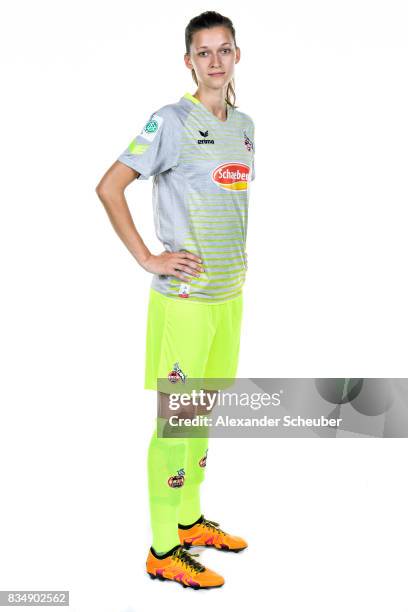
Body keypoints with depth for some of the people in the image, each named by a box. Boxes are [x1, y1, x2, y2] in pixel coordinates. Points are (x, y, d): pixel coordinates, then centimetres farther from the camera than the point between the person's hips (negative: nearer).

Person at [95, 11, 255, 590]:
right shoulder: (171, 122, -10)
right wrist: (148, 258, -15)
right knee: (176, 416, 0)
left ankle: (190, 519, 33)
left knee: (204, 409, 17)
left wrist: (239, 254, 12)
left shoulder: (244, 125, 12)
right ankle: (163, 551, 12)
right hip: (185, 295, -7)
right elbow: (108, 187, -13)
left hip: (230, 292, 7)